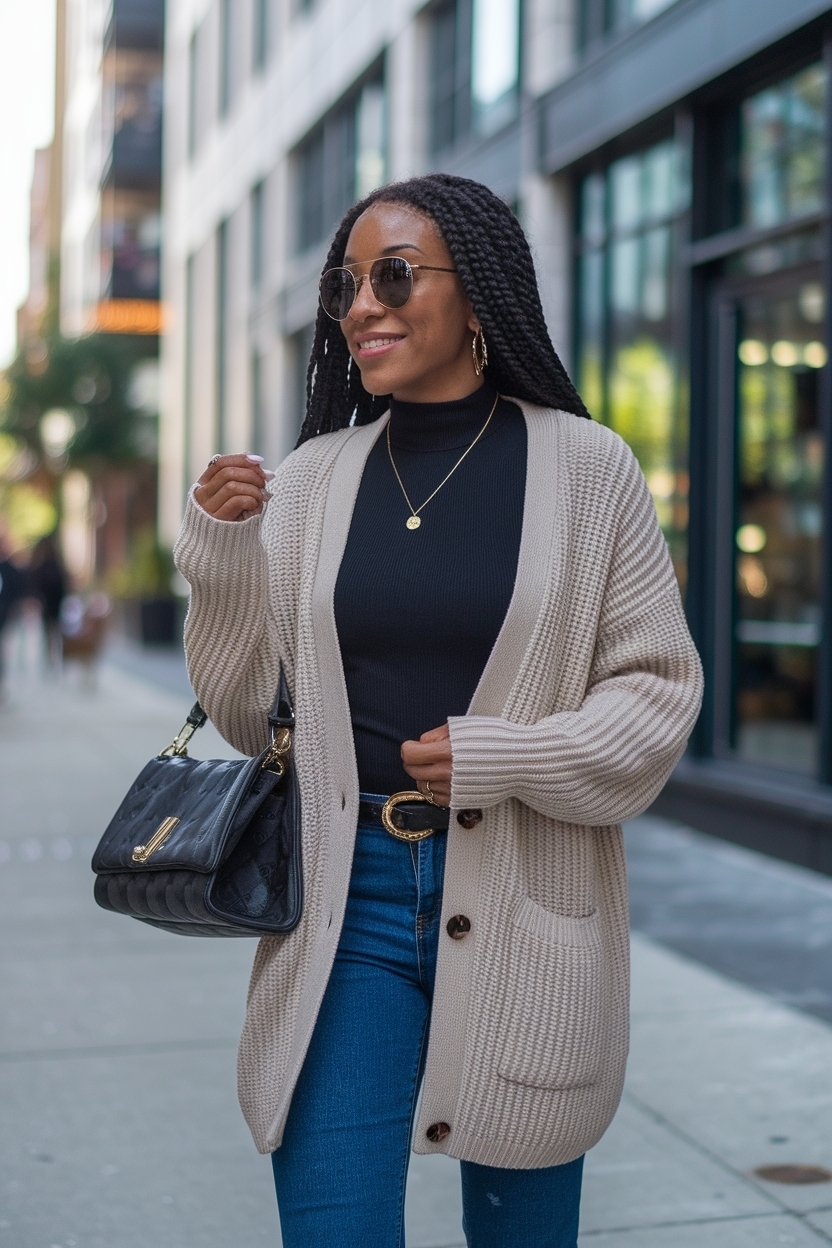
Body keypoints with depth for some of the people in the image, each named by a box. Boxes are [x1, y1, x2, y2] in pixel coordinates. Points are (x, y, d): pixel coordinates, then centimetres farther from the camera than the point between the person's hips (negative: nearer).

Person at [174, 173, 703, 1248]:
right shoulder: (310, 480, 3)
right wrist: (220, 551, -5)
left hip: (525, 908, -1)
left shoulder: (586, 469, -3)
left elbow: (658, 689, -2)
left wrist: (503, 756, -17)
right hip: (347, 900, 1)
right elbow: (248, 714, 9)